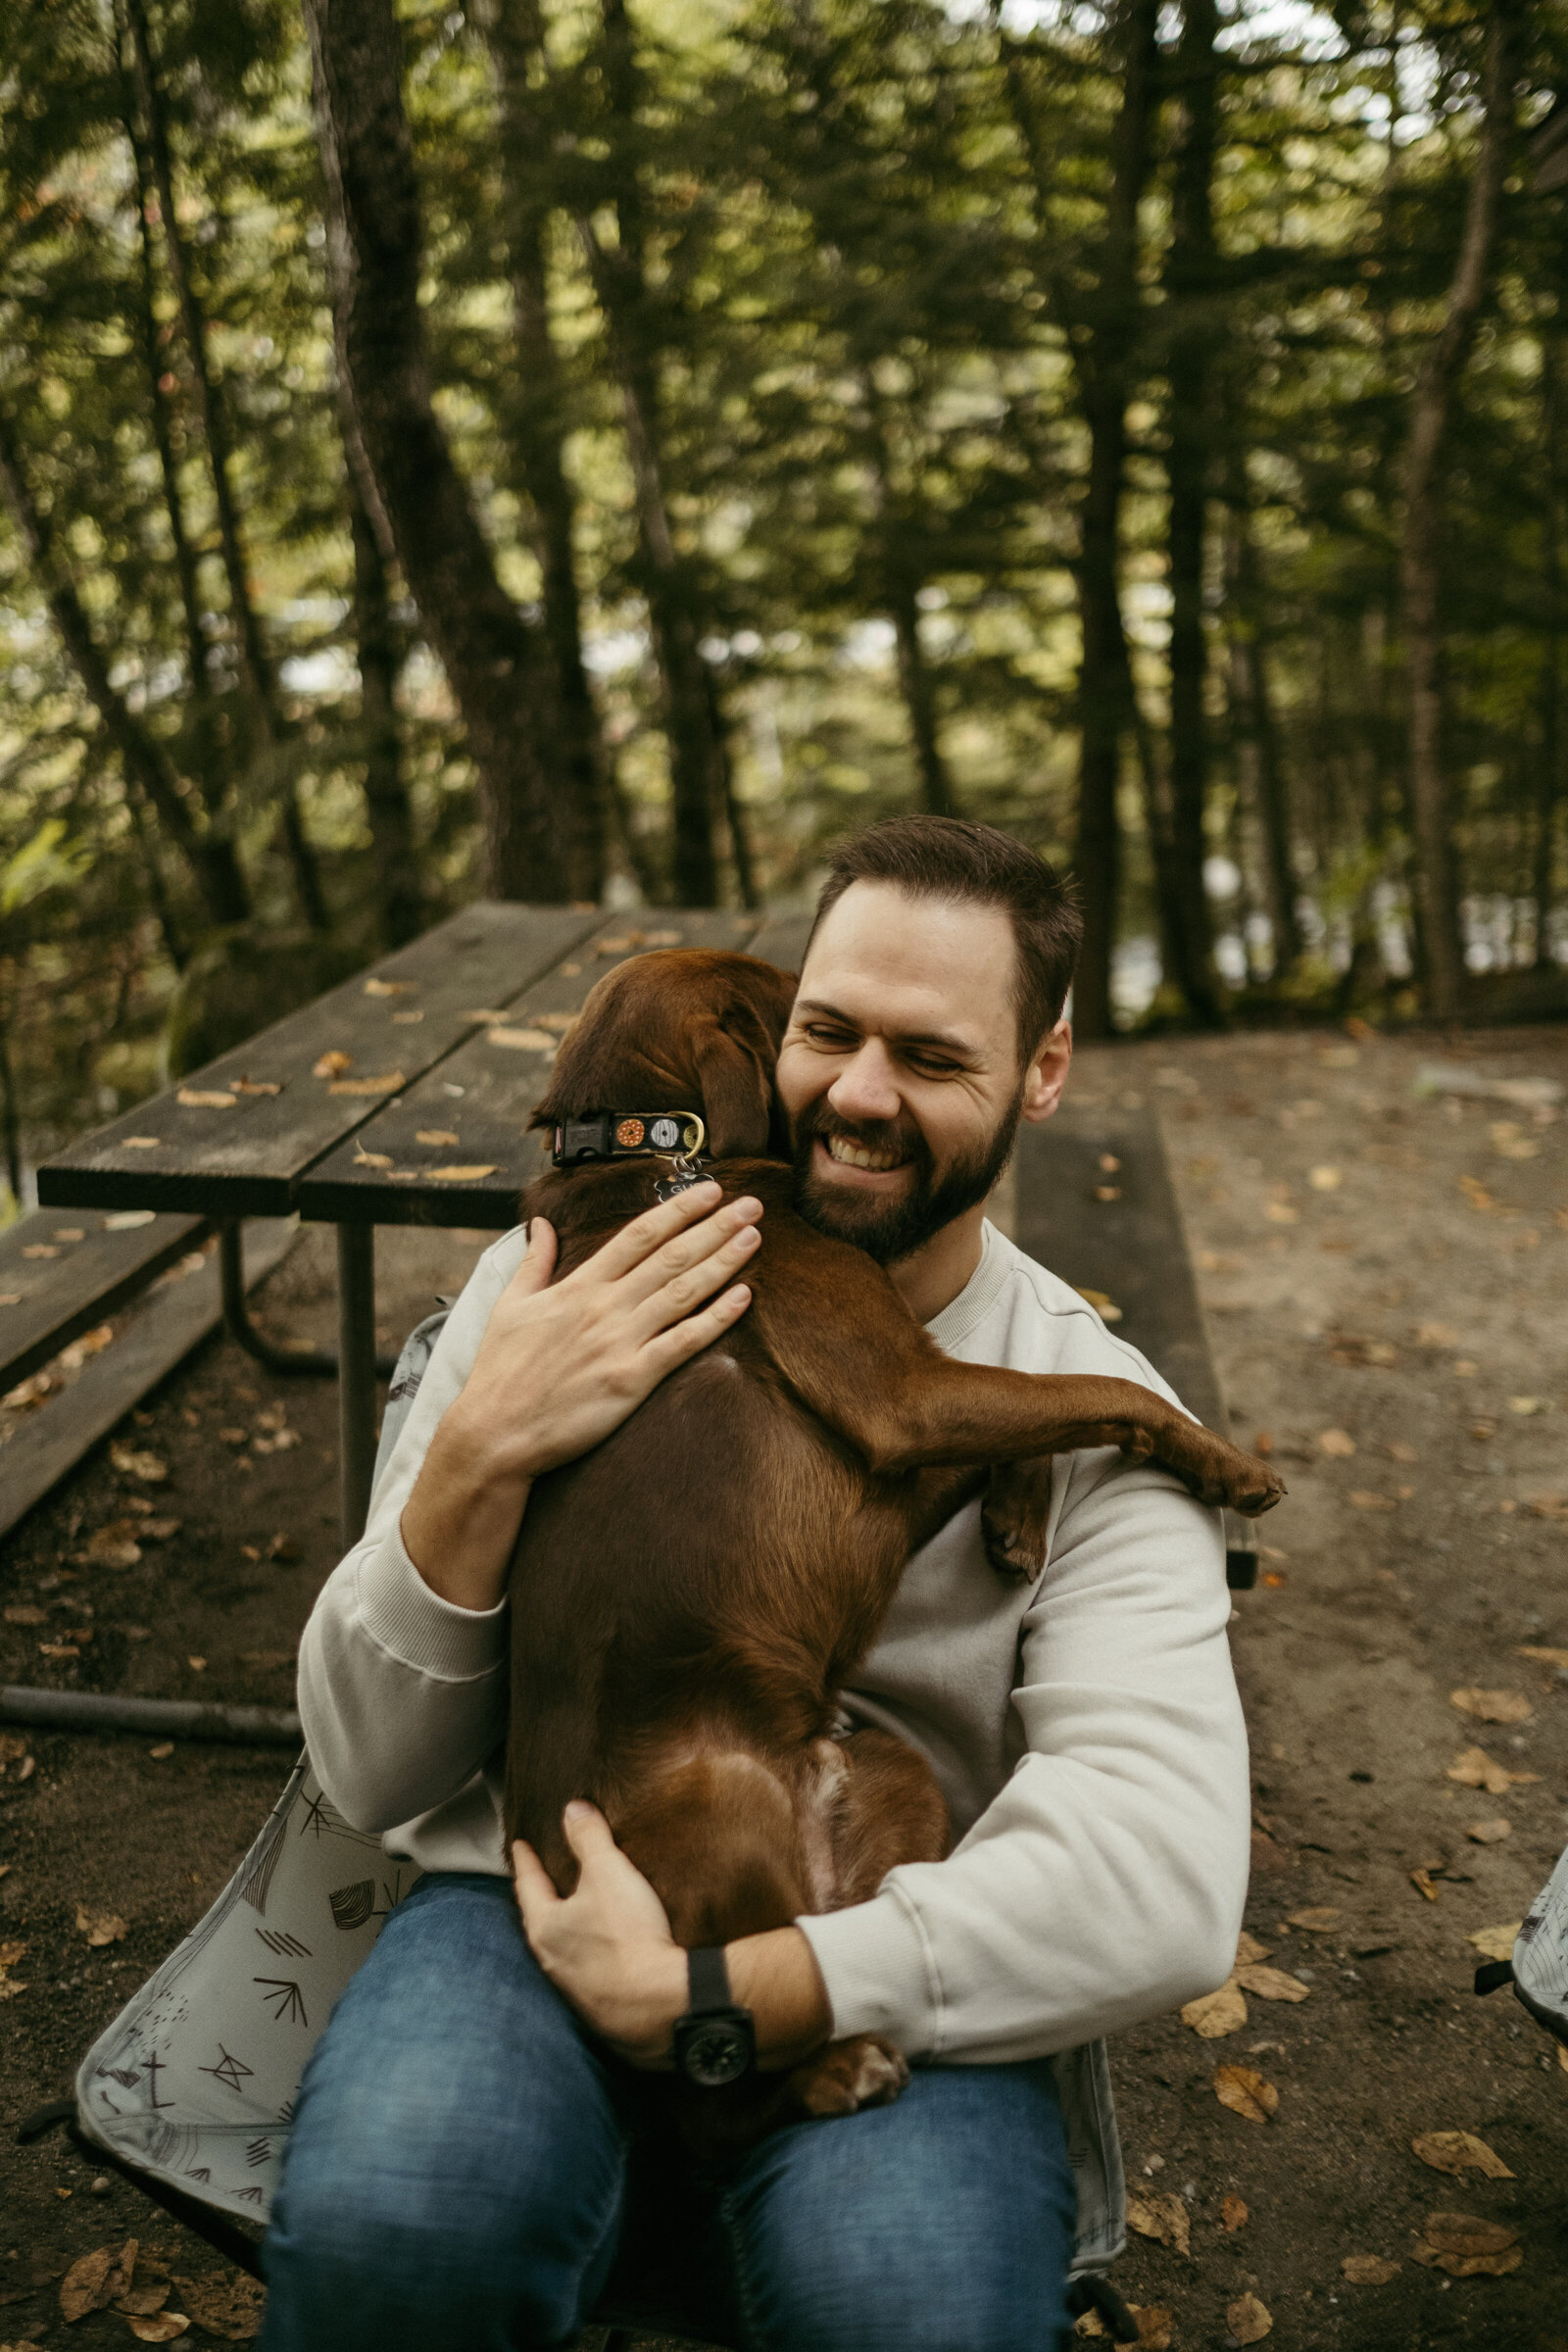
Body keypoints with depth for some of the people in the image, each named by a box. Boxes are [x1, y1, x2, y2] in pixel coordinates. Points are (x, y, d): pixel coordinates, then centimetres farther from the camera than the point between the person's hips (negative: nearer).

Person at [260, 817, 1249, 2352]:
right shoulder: (555, 1290, 0)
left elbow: (1163, 1890, -17)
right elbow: (372, 1775, 0)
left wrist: (705, 1999, -24)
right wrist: (479, 1454, -18)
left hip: (887, 1998, 0)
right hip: (531, 1918, 1)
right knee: (383, 2217, -32)